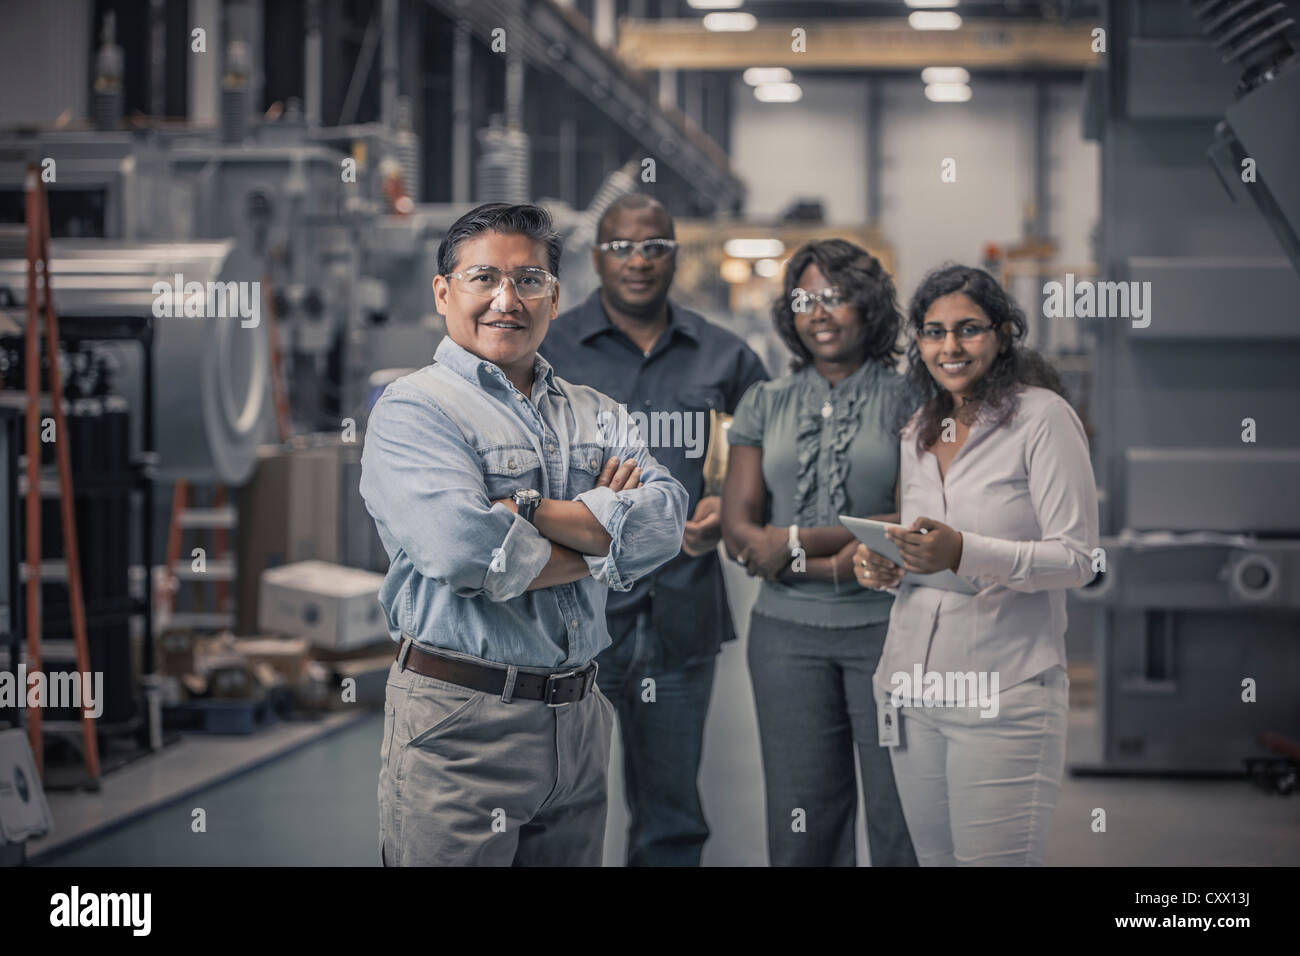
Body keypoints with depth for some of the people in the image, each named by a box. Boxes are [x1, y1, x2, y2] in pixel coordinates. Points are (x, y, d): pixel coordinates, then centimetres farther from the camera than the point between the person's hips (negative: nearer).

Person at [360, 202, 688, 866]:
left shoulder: (594, 414, 13)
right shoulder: (413, 409, -6)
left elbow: (665, 523, -4)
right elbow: (464, 550, -22)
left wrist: (526, 509, -16)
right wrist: (606, 543, -7)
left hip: (579, 713, 6)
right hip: (458, 725, -6)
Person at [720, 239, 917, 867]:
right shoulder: (764, 405, 11)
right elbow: (738, 533, 3)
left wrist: (795, 542, -8)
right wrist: (833, 565, -10)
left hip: (886, 628, -3)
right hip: (788, 632, 3)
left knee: (902, 820, -2)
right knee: (801, 831, 4)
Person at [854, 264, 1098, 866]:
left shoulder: (1044, 417, -5)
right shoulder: (918, 433, 16)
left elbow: (1075, 560, -11)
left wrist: (963, 552, -24)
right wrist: (883, 567, 4)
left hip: (1004, 697, -6)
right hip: (913, 692, 6)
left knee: (993, 860, -9)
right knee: (934, 859, 8)